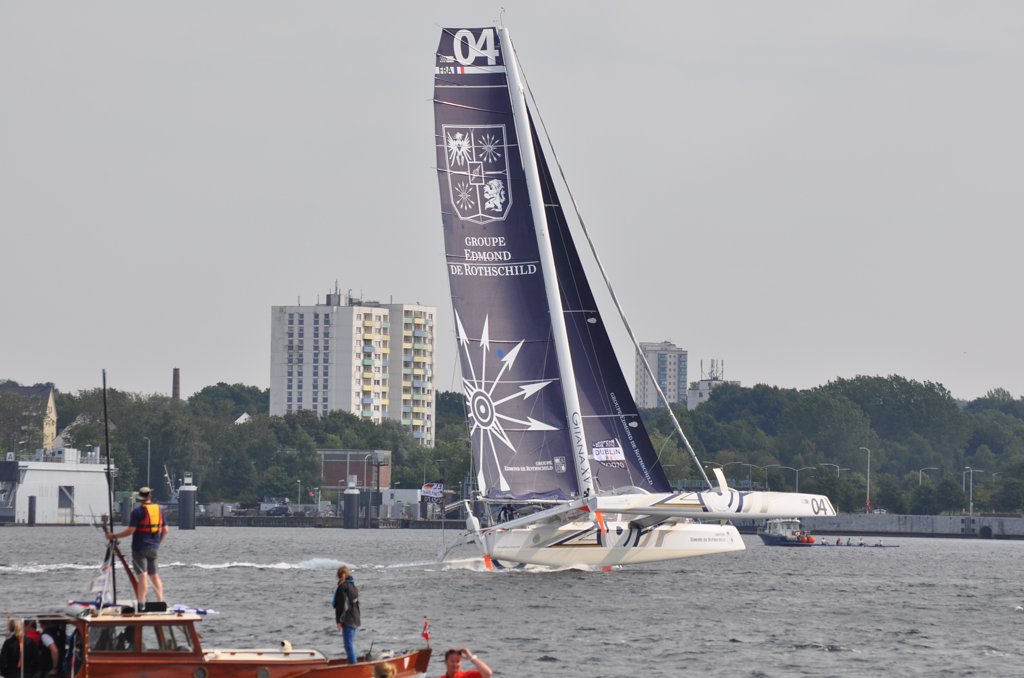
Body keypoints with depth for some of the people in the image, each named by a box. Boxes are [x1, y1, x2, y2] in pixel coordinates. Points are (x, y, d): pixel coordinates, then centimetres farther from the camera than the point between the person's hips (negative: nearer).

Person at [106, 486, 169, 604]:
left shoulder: (138, 511, -12)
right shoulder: (159, 510, 7)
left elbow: (130, 530, -16)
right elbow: (165, 530, 10)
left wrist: (114, 536, -7)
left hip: (140, 547, -6)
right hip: (154, 548, 6)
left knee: (142, 575, -10)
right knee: (154, 575, 17)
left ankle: (142, 603, -15)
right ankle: (161, 601, 17)